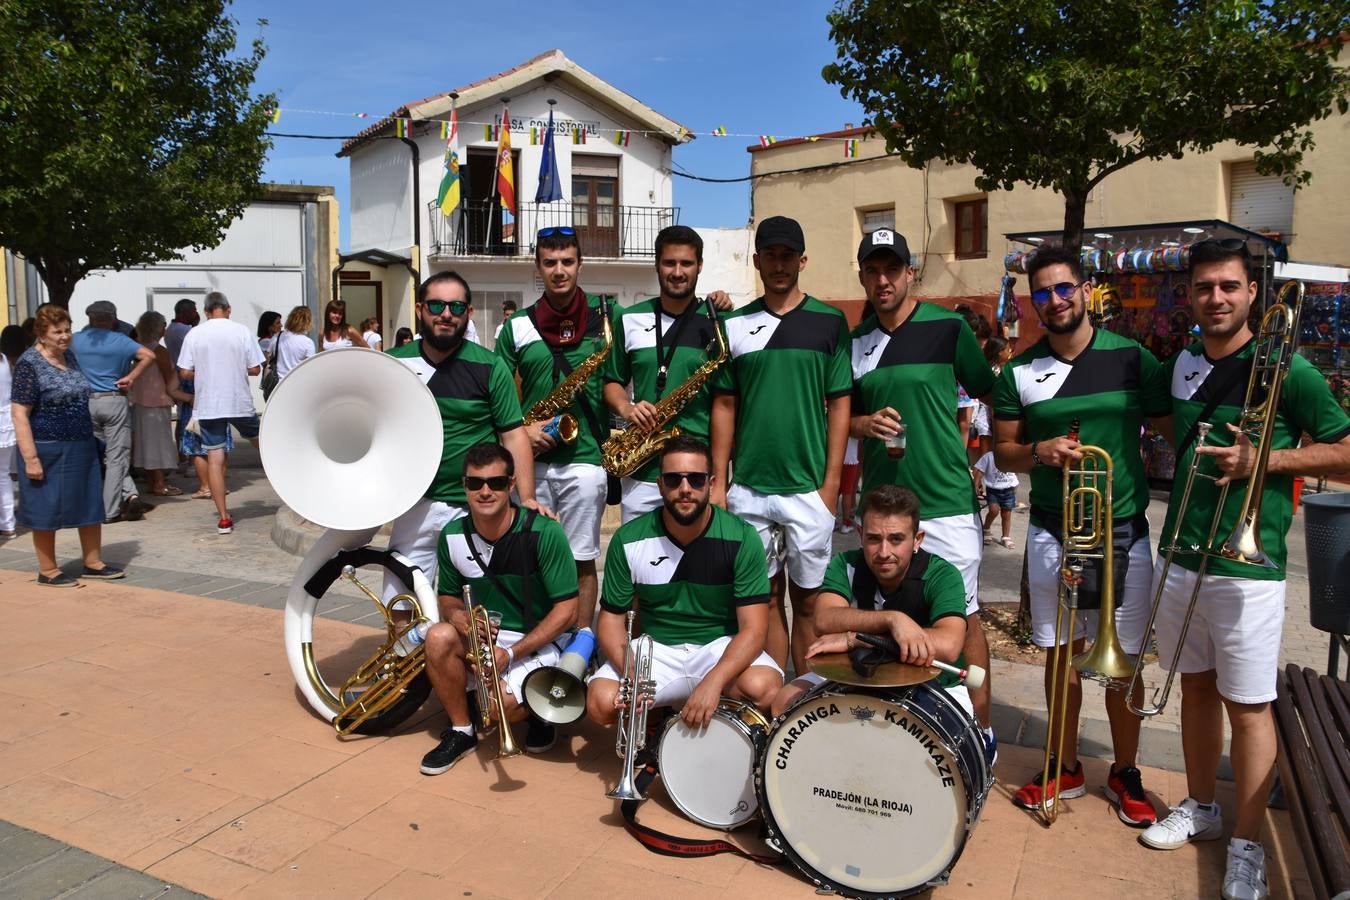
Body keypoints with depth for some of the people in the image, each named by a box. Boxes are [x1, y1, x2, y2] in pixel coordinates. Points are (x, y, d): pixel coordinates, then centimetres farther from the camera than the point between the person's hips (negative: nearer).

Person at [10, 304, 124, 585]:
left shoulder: (69, 356, 8)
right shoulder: (29, 364, -13)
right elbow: (19, 414, -16)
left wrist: (89, 440, 17)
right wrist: (30, 458, -20)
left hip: (82, 447, 7)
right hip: (49, 451, -7)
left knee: (90, 505, 11)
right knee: (47, 510, 5)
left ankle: (93, 563, 23)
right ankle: (48, 571, 17)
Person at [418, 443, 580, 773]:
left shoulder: (544, 533, -21)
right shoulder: (452, 536, -6)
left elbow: (566, 611, -17)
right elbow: (449, 595, 10)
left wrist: (512, 653, -23)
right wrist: (457, 614, -15)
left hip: (541, 641, -5)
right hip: (486, 635, 5)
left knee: (497, 704, -28)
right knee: (439, 637, -24)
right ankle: (460, 730, -2)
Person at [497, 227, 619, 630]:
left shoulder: (605, 315, 4)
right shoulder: (517, 325, 7)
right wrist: (520, 429, -7)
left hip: (584, 456, -2)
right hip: (530, 459, 2)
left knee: (581, 561, 4)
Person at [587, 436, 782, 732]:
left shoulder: (741, 538, -14)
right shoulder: (628, 540, -9)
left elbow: (753, 626, -16)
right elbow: (612, 617, -2)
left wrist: (714, 681, -33)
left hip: (721, 647, -1)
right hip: (655, 649, 2)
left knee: (763, 688, -32)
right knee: (601, 702, -24)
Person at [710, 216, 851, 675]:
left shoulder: (829, 322, 1)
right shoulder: (734, 325, 7)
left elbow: (840, 404, 0)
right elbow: (724, 405, 8)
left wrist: (831, 483, -6)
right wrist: (718, 481, 2)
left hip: (808, 487, -2)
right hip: (748, 487, 2)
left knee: (807, 599, 7)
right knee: (765, 597, 10)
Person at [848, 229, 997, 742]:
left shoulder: (946, 326, -4)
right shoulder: (856, 341, 9)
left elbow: (990, 395, 3)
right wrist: (865, 423, -5)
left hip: (946, 502, -4)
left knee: (961, 617, 3)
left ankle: (981, 731, 20)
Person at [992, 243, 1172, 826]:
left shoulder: (1132, 358, -2)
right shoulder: (1019, 373, 3)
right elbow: (1003, 451, 7)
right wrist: (1037, 453, -15)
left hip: (1123, 533, -1)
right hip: (1051, 534, 2)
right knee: (1059, 654, 11)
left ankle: (1125, 772, 28)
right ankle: (1066, 768, 29)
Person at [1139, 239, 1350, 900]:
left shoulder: (1286, 369, -8)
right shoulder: (1182, 365, 8)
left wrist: (1266, 459, -16)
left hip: (1247, 567, -5)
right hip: (1180, 558, 5)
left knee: (1248, 707, 4)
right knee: (1196, 686, 17)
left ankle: (1247, 846, 18)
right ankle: (1200, 807, 33)